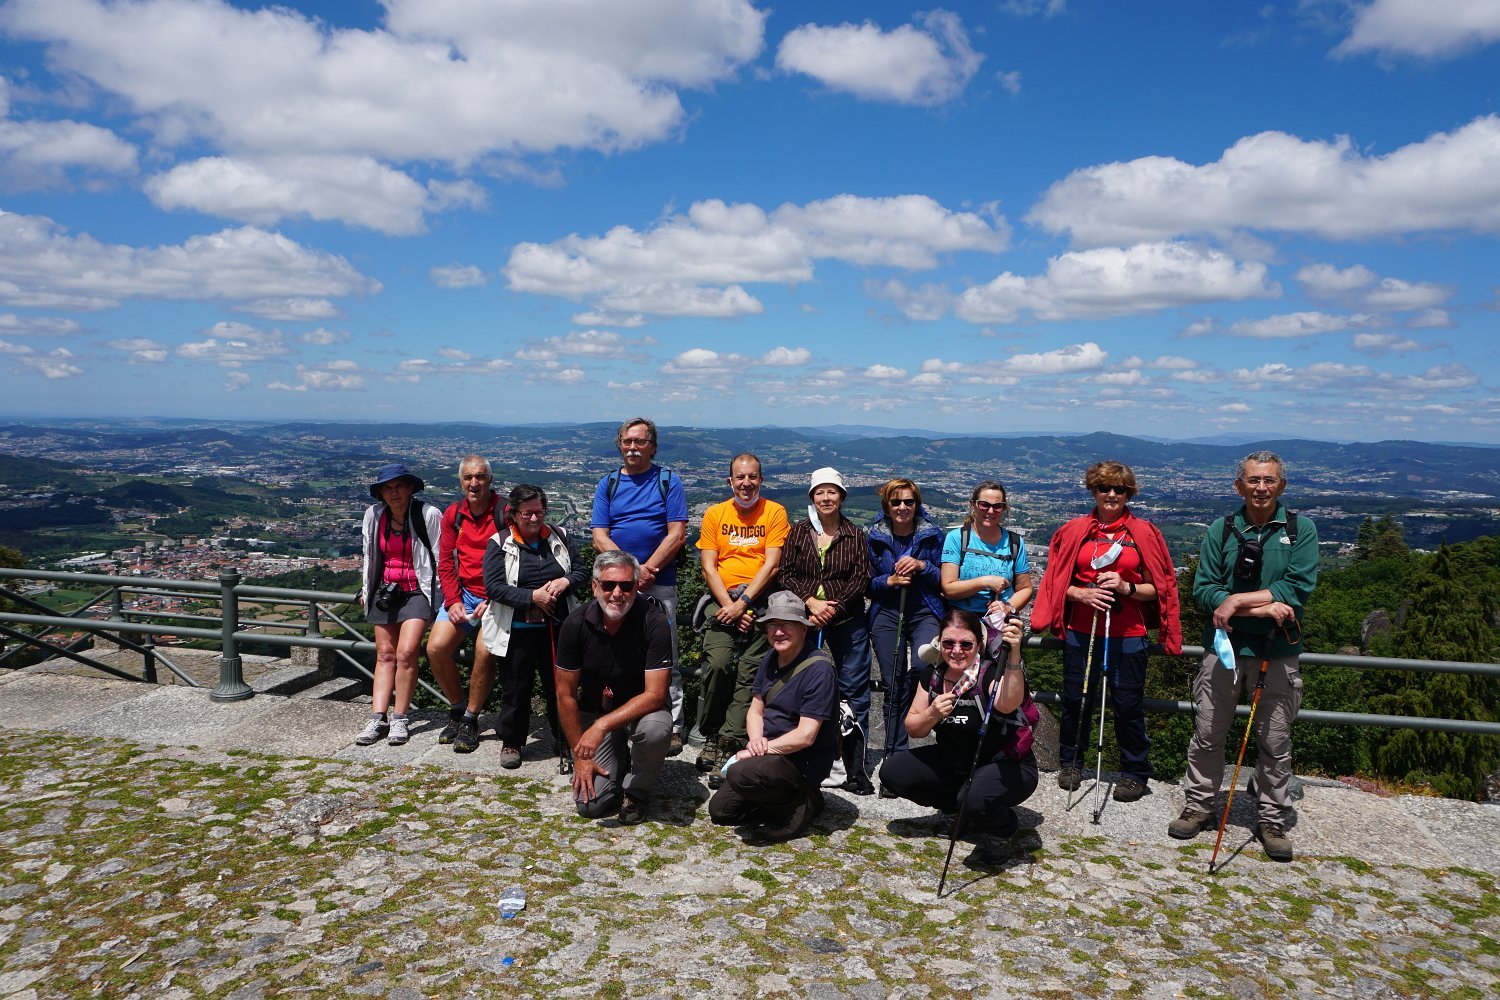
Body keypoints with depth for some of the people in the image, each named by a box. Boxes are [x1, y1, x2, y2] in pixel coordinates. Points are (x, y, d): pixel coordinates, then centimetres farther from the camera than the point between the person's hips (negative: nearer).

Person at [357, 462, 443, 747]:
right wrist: (367, 590, 20)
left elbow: (440, 558, -7)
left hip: (418, 590, -5)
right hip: (385, 591, 5)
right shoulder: (374, 515, 3)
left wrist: (441, 595, -8)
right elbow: (370, 556, 16)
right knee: (385, 654, 6)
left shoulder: (428, 514, -12)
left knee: (406, 652, -16)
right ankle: (377, 718, 6)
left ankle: (400, 718, -4)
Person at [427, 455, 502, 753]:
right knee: (436, 647, -13)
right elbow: (445, 563, 9)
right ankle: (457, 709, 11)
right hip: (463, 594, 5)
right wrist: (453, 601, -4)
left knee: (485, 650, -26)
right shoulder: (453, 513, 9)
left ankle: (470, 719, -5)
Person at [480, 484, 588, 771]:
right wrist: (532, 596, -20)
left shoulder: (559, 537, 6)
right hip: (517, 631, -2)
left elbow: (581, 570, 10)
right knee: (515, 689, 9)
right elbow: (493, 587, -12)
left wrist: (566, 581, -12)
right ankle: (511, 743, 28)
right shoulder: (500, 543, -4)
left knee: (560, 688, 8)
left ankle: (566, 747, 20)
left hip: (556, 629, 3)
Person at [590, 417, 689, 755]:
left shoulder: (668, 481, 5)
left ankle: (672, 729, 3)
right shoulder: (607, 484, 12)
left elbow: (677, 535, -3)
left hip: (660, 586, -2)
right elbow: (600, 538, 3)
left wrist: (647, 569, -12)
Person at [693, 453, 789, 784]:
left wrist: (743, 602, -11)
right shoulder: (715, 514, 11)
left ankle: (727, 747, -8)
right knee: (718, 664, -18)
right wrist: (729, 605, -6)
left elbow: (771, 564, -2)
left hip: (761, 602, -1)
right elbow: (709, 567, 5)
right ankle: (711, 735, 1)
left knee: (749, 674, -9)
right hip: (722, 601, 1)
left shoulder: (775, 513, 6)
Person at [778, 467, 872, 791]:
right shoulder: (797, 532, 7)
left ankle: (855, 765, 7)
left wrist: (833, 609, -14)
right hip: (804, 619, 1)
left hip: (847, 622, -1)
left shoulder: (856, 535, 4)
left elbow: (861, 579, -3)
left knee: (854, 689, 1)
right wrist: (810, 602, -13)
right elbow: (787, 574, 2)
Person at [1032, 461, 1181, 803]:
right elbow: (1058, 582, 7)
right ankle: (1070, 763, 29)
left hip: (1127, 634, -1)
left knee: (1128, 703, 3)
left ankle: (1135, 772, 21)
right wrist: (1082, 594, -12)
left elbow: (1155, 588, 2)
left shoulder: (1143, 533, 1)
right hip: (1081, 631, 2)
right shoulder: (1074, 531, 4)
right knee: (1075, 698, 10)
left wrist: (1127, 587, -16)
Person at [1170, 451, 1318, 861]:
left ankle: (1272, 820, 25)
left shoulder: (1301, 530, 0)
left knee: (1275, 742, 10)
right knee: (1207, 734, 9)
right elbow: (1203, 589, -7)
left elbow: (1299, 589, -13)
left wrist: (1239, 600, -18)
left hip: (1278, 653, -1)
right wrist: (1262, 607, -17)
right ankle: (1199, 807, 25)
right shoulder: (1221, 530, 2)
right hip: (1224, 646, 1)